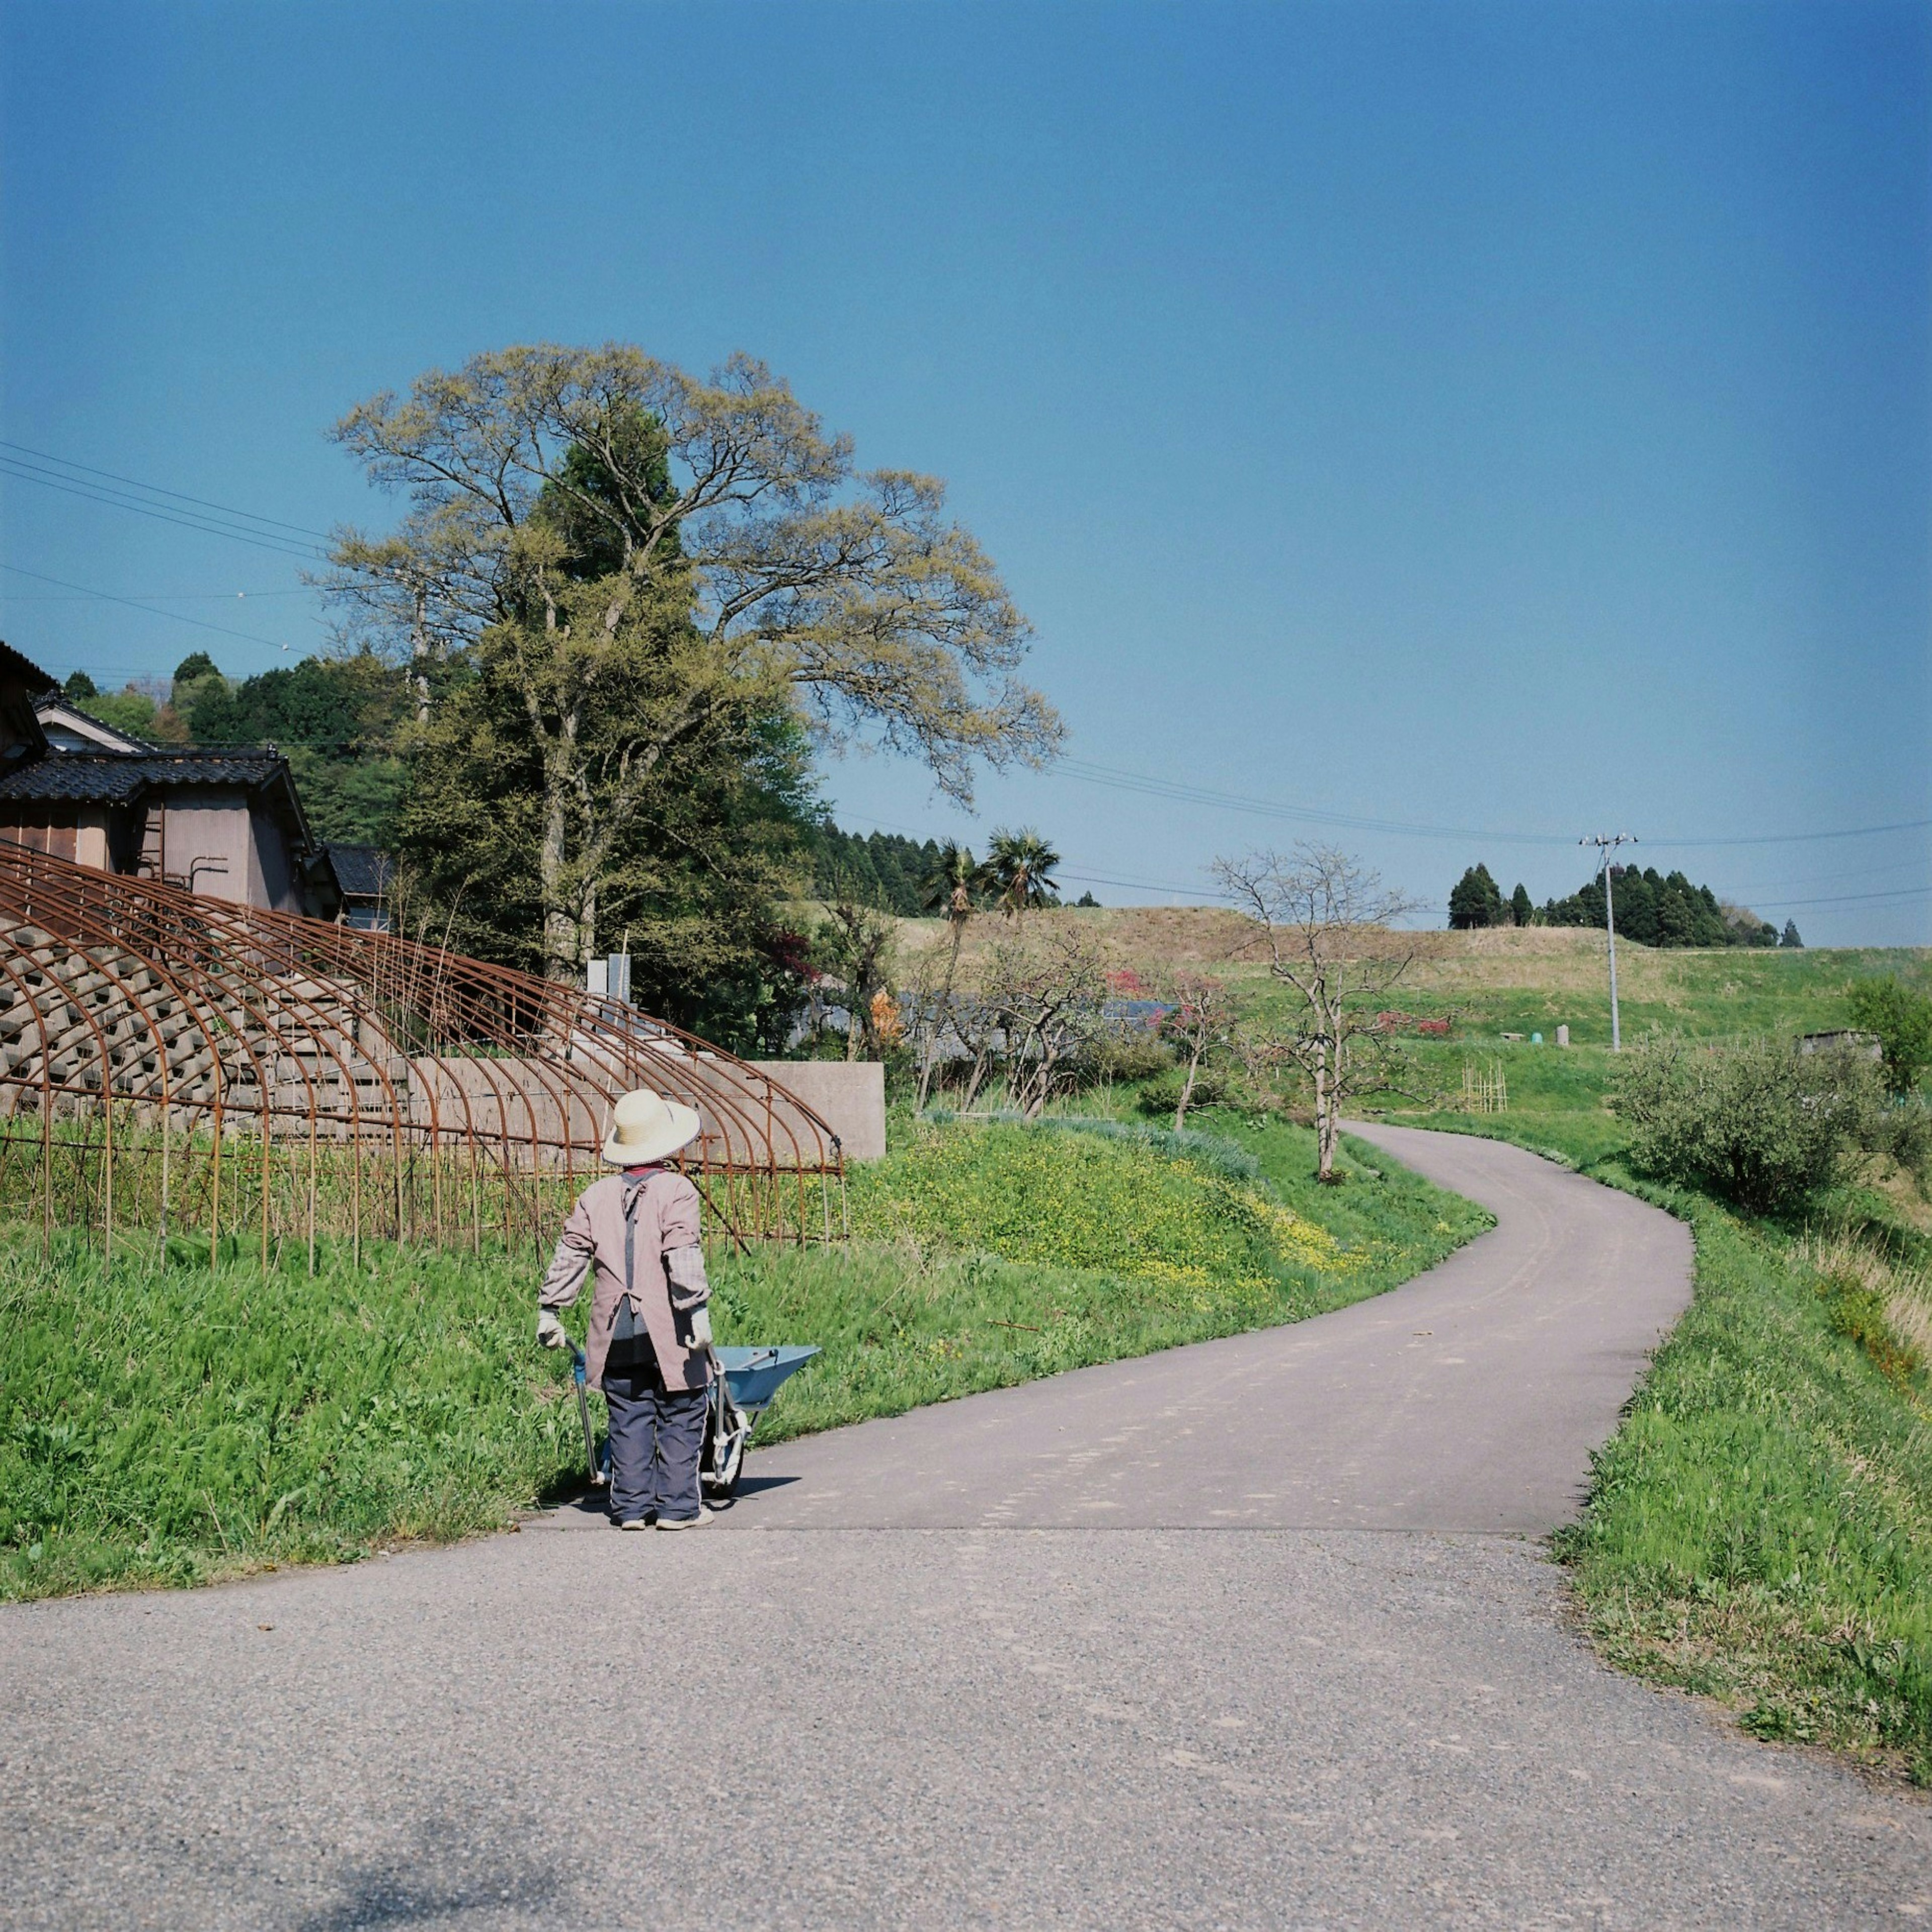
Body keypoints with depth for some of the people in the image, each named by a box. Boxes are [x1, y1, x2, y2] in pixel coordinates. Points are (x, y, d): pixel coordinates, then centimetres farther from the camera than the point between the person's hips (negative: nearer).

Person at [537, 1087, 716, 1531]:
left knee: (629, 1420, 11)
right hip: (667, 1330, -4)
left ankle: (632, 1507, 12)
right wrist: (698, 1311, -18)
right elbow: (683, 1257, -17)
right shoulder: (675, 1190, -6)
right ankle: (677, 1507, 7)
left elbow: (568, 1258, 8)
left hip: (616, 1330, 4)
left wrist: (549, 1312, 14)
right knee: (679, 1419, 6)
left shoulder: (597, 1196, 8)